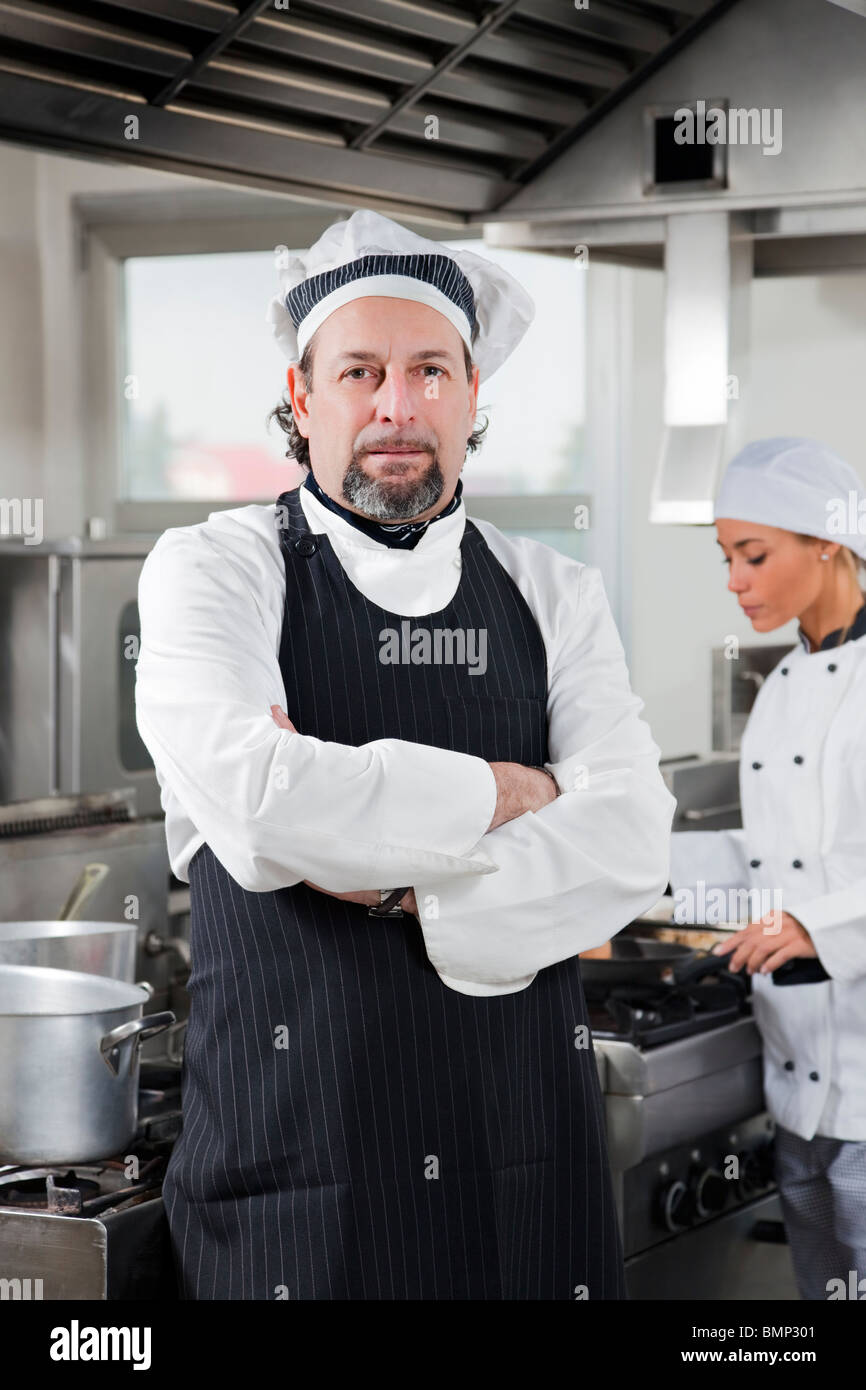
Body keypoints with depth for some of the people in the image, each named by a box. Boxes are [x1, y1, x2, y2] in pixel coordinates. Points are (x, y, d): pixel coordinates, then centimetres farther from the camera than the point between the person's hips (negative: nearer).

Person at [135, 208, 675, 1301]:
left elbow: (628, 843, -4)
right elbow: (255, 792, -18)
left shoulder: (556, 596, 11)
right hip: (297, 1157, -3)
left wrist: (396, 882, -14)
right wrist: (500, 793, -7)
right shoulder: (212, 570, 1)